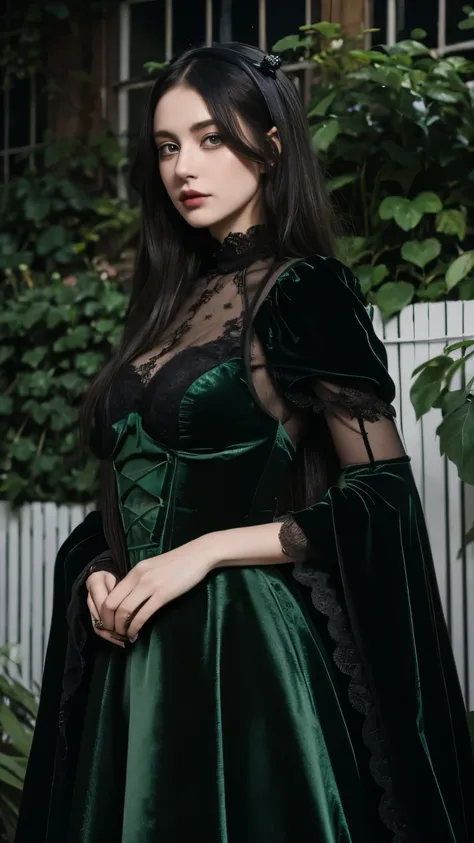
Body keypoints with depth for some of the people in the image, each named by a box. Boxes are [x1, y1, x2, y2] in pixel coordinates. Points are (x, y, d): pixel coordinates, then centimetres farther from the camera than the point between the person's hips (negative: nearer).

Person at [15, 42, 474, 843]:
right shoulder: (172, 300, 13)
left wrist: (206, 551, -15)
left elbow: (383, 495, -13)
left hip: (242, 652, -7)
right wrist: (97, 573, -2)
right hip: (135, 658, 7)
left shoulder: (305, 292, -7)